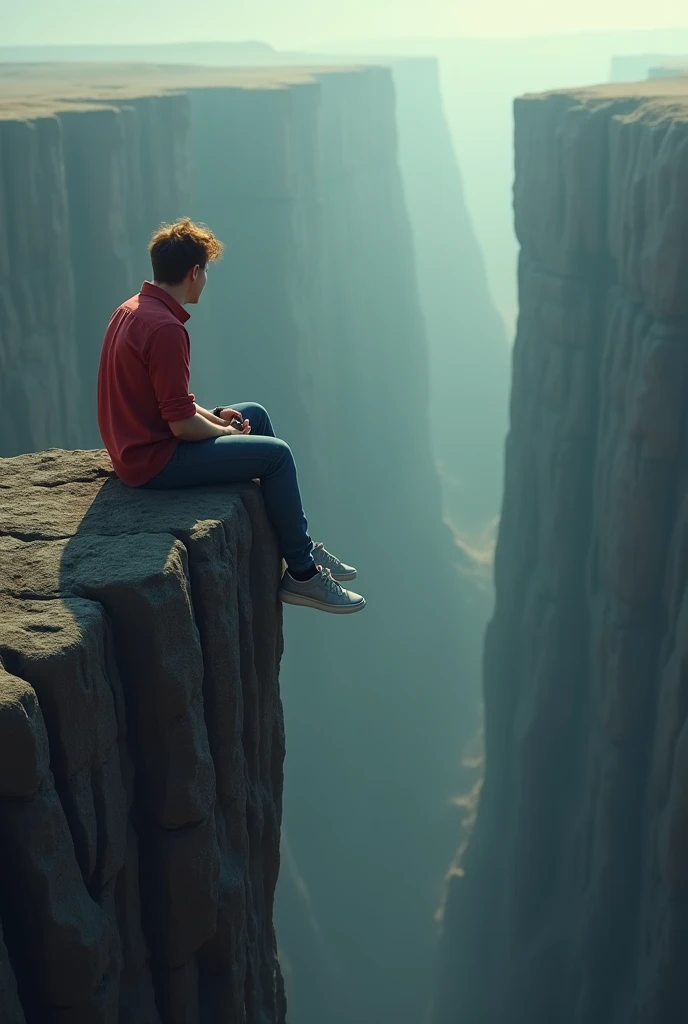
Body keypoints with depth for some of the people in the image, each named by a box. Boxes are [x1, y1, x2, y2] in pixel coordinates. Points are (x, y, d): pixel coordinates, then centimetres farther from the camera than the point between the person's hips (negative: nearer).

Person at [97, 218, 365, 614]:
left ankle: (300, 544, 24)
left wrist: (212, 416, 7)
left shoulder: (133, 310, 8)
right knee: (276, 453, -10)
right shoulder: (165, 328, -24)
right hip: (154, 461, -11)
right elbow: (182, 424, -25)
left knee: (256, 414, 20)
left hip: (137, 443, 11)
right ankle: (303, 574, 2)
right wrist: (227, 432, -6)